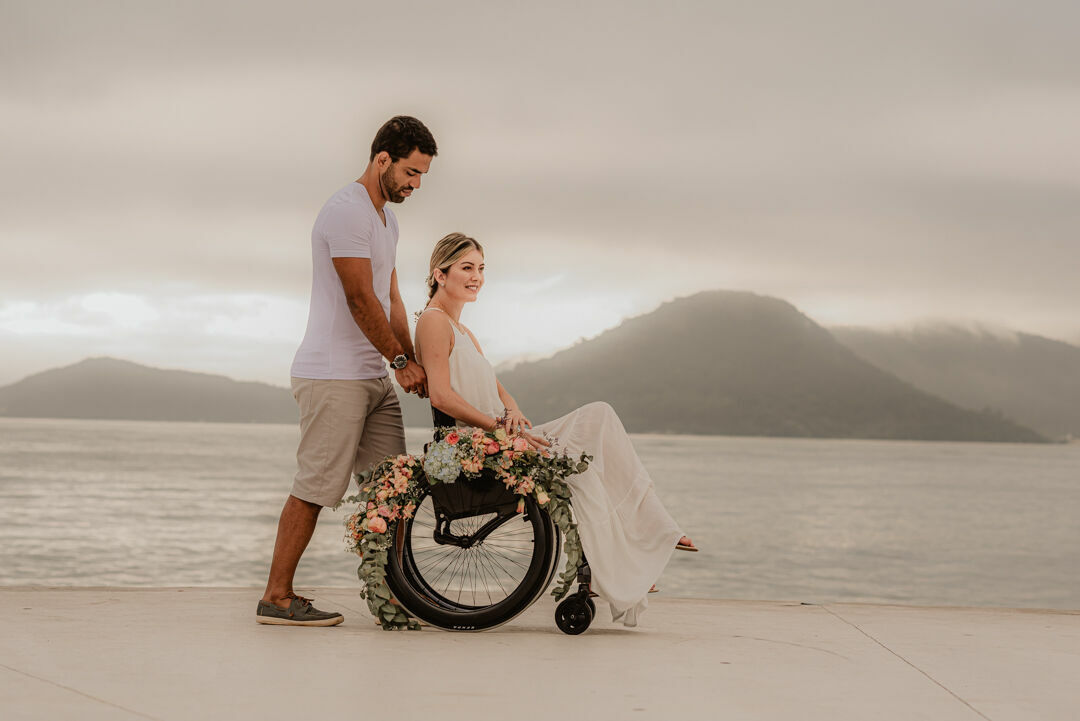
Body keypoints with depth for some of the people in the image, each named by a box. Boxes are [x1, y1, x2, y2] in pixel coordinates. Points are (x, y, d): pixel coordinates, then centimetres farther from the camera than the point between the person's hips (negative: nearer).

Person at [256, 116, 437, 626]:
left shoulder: (386, 219, 19)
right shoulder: (347, 211, -13)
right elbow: (361, 300, -16)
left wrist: (413, 364, 12)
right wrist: (401, 361, -9)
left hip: (373, 376, 10)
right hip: (333, 376, -10)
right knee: (315, 488, -8)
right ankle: (276, 598, -1)